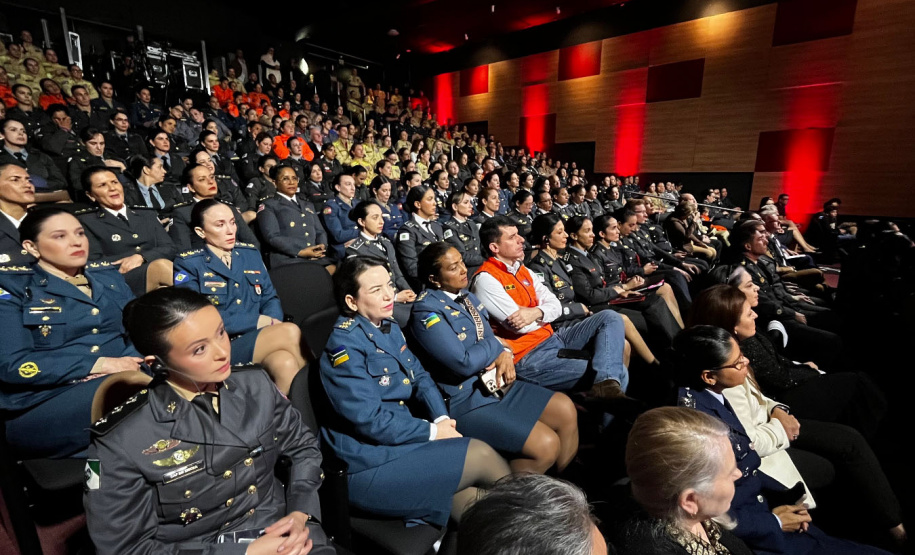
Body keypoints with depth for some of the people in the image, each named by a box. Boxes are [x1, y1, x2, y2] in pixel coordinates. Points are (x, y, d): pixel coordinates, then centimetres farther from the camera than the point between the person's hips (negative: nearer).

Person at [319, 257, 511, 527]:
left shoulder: (389, 327, 8)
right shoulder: (345, 343, -17)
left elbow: (420, 376, 10)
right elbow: (370, 420, -20)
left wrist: (442, 418, -7)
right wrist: (432, 432, -13)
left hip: (401, 438, 7)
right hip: (368, 464, -7)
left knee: (474, 506, -9)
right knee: (482, 455, -10)